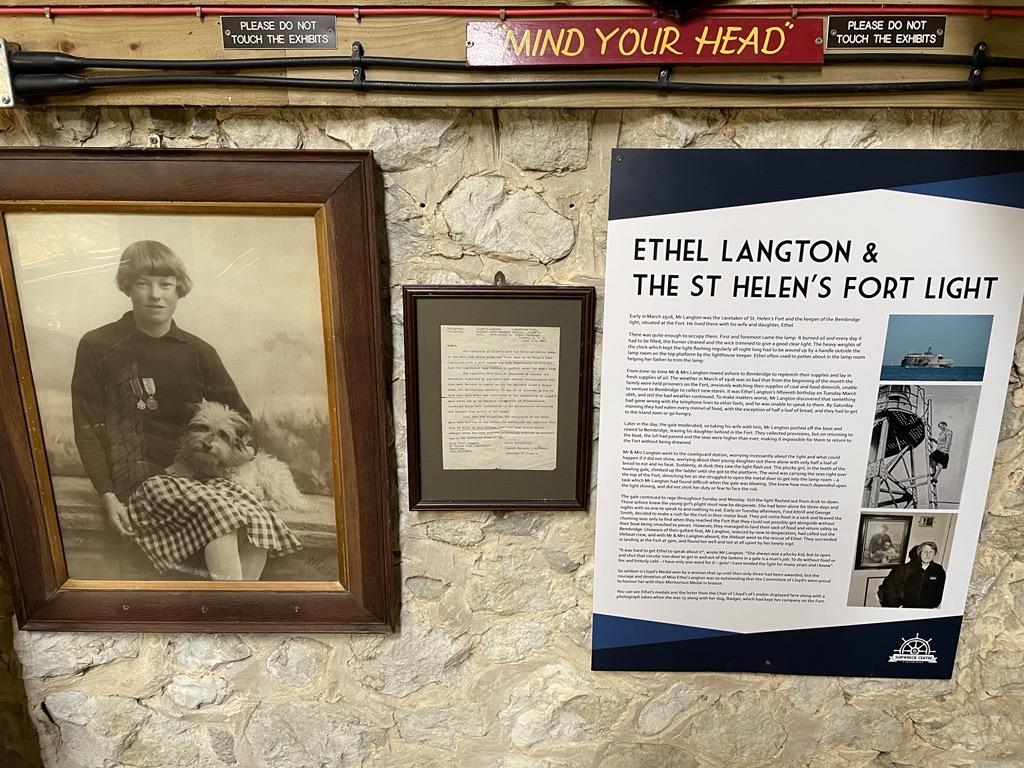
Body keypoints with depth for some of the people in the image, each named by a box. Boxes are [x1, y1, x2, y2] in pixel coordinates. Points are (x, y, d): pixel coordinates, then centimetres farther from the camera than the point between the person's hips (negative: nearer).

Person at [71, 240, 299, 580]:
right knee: (216, 509, -34)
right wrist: (108, 497, -7)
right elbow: (87, 428, 3)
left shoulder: (198, 352, 10)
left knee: (261, 524, -27)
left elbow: (239, 416, 16)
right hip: (141, 479, -3)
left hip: (198, 474, 3)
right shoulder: (97, 347, 3)